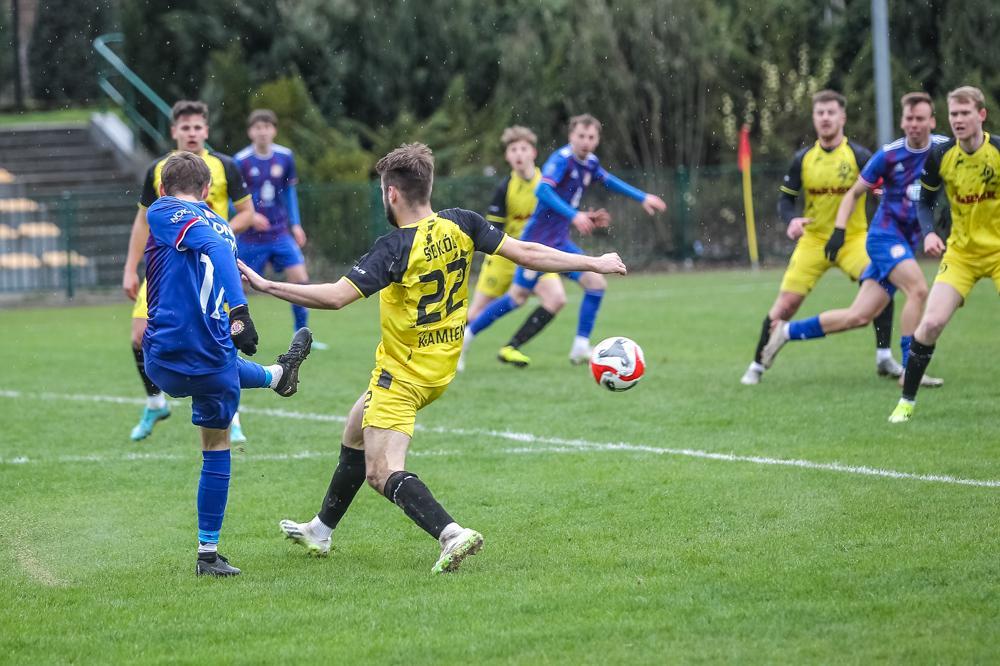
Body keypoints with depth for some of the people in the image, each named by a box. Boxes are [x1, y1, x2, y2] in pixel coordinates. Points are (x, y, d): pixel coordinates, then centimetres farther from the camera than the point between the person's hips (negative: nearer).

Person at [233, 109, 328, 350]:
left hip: (280, 233, 3)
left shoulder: (285, 157, 0)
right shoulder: (240, 161, -11)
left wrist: (295, 224, 10)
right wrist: (249, 216, -23)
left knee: (300, 278, -6)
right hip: (250, 237, -3)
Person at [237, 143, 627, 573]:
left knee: (382, 472, -11)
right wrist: (594, 263, 5)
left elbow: (335, 297, -32)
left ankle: (451, 534, -31)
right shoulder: (460, 225, -6)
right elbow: (526, 254, -4)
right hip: (441, 369, 9)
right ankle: (320, 532, 39)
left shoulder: (396, 249, -24)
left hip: (402, 373, -9)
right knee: (355, 433, 26)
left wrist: (264, 285, -28)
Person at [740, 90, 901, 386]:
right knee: (786, 304, -5)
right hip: (813, 239, 2)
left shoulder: (859, 156, -9)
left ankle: (884, 358, -14)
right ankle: (757, 365, 12)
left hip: (852, 237, -2)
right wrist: (791, 219, -15)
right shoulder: (803, 159, -1)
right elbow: (786, 198, 7)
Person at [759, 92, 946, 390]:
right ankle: (910, 370, -20)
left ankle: (786, 331, 15)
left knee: (858, 317, 1)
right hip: (885, 234, -5)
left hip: (907, 241, 5)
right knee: (919, 289, -28)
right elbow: (855, 192, 3)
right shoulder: (889, 155, -8)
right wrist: (839, 229, -7)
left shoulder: (944, 148, -1)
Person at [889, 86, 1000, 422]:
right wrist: (928, 233, -11)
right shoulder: (939, 156, -8)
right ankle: (907, 401, 3)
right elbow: (925, 202, 6)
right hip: (961, 252, 1)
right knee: (931, 322, -11)